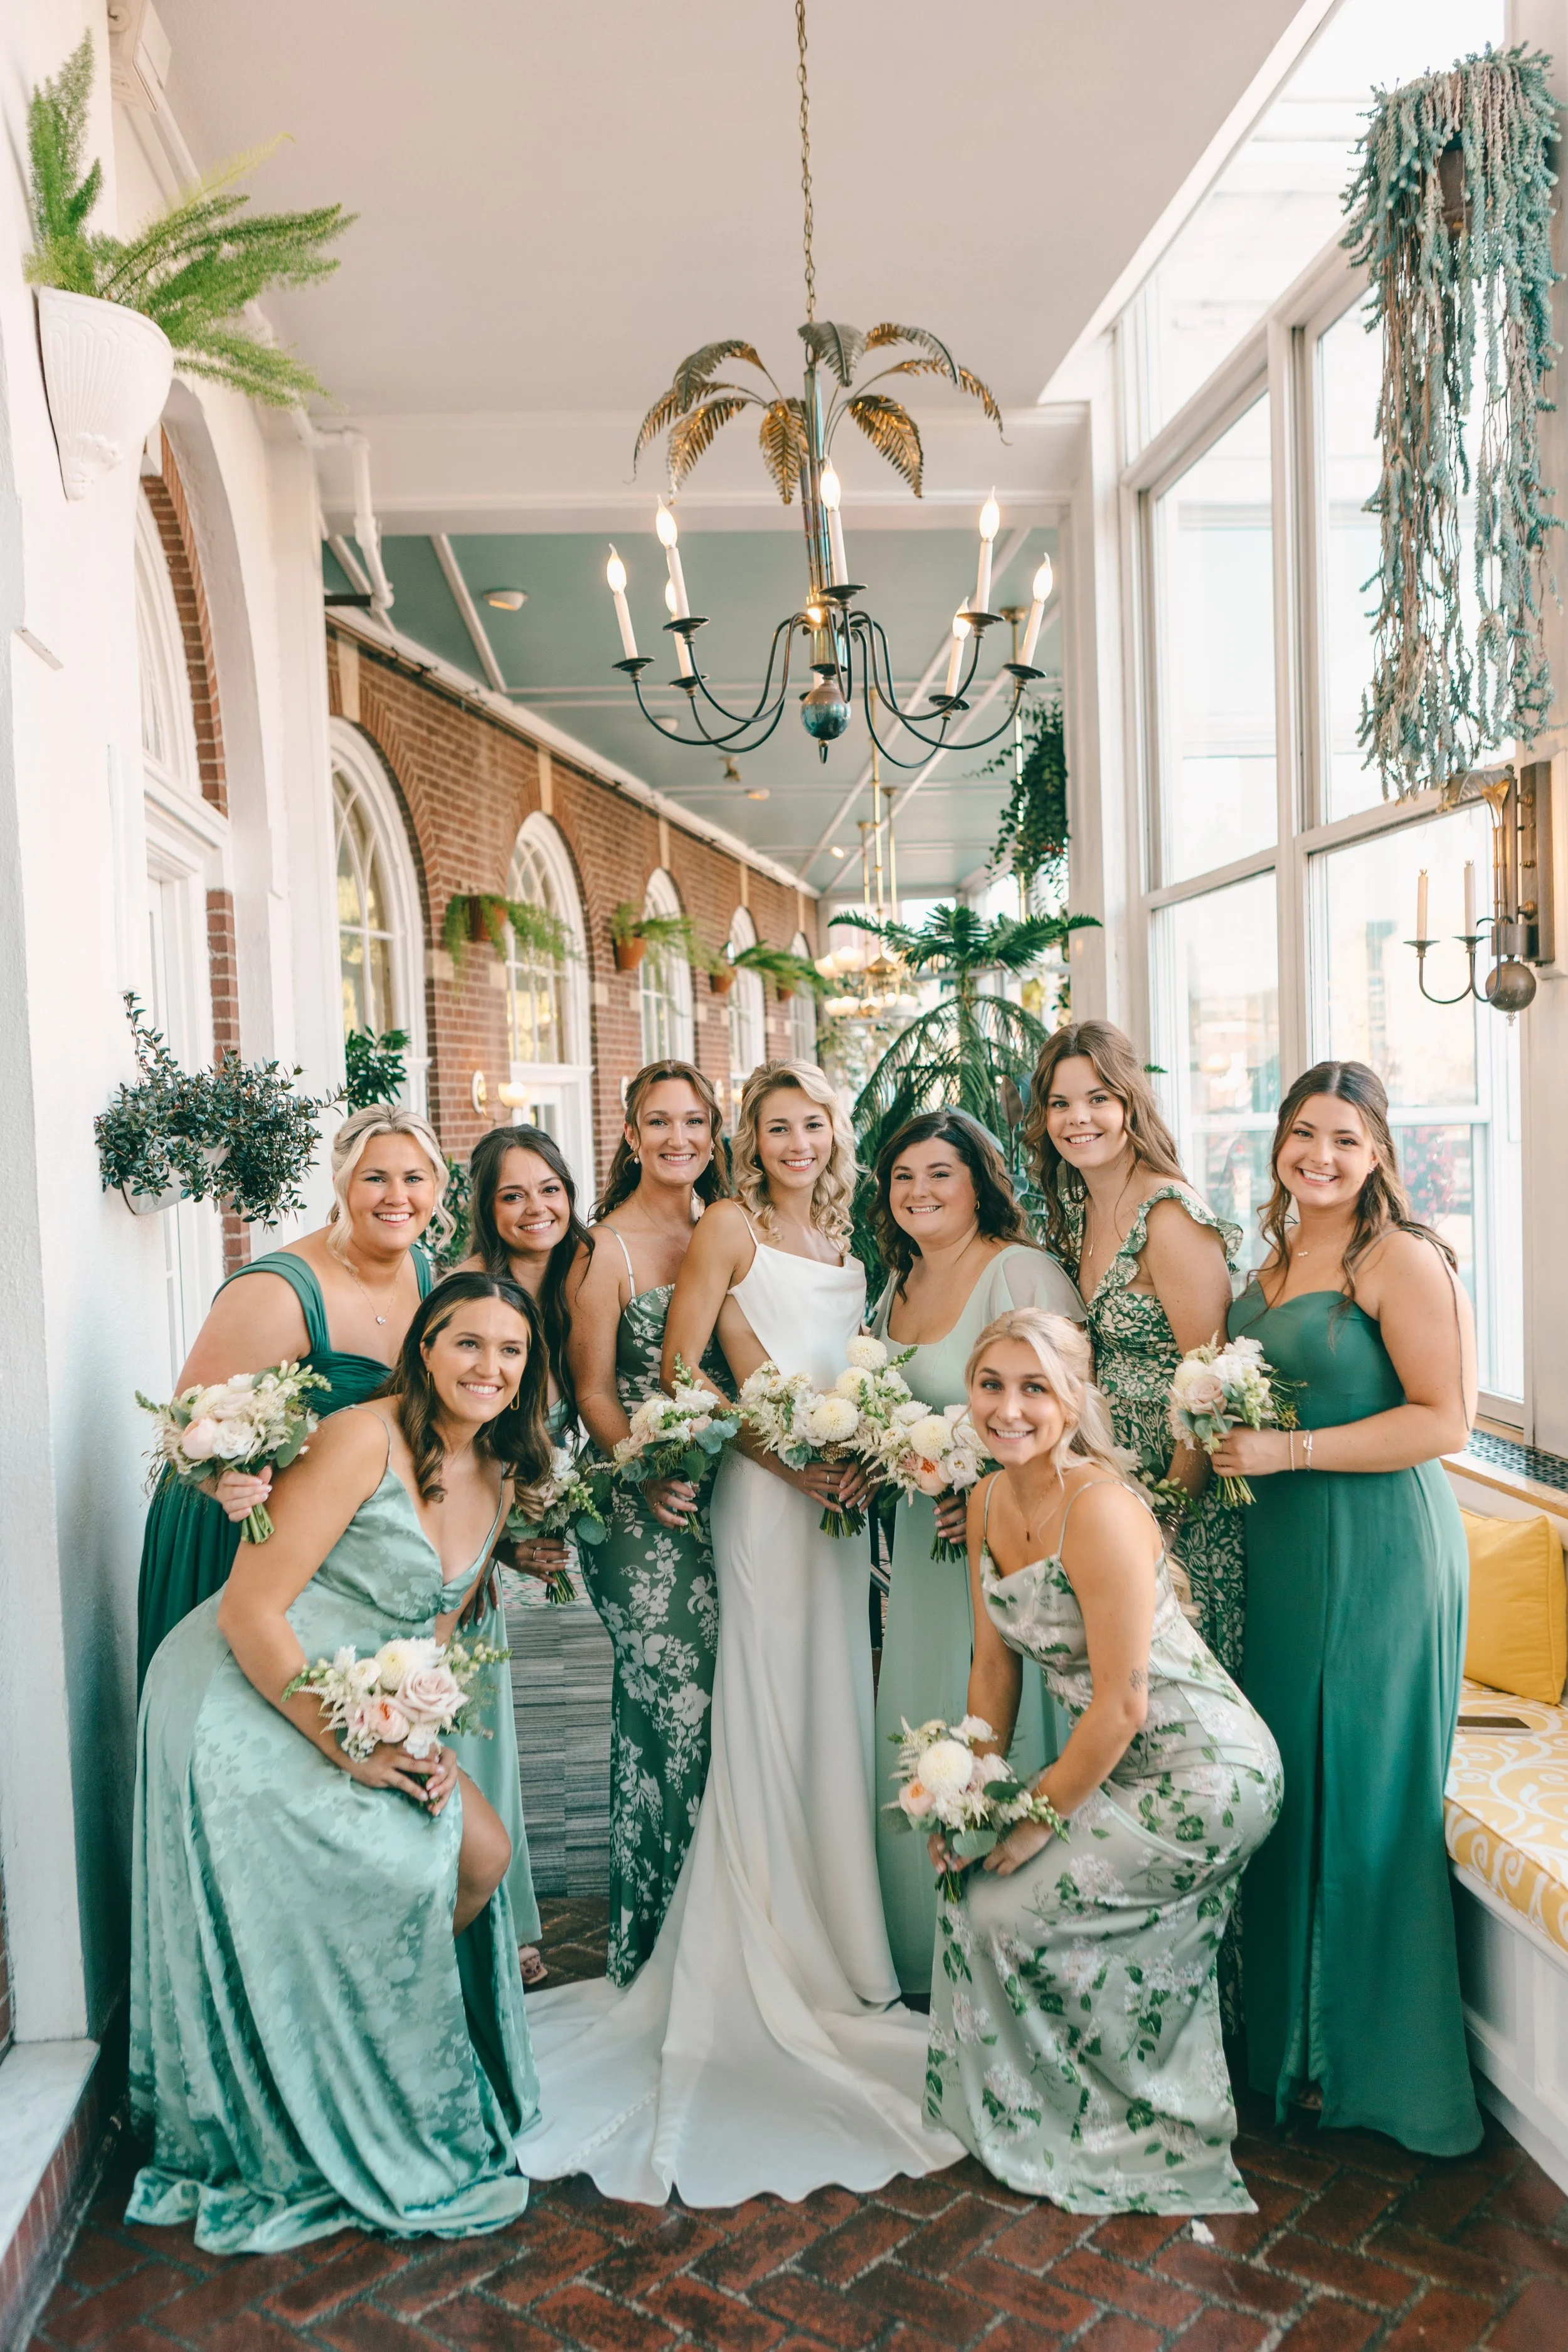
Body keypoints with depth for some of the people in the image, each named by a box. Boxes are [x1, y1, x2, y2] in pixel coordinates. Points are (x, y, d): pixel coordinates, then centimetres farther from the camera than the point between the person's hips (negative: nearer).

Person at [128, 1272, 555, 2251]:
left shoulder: (496, 1480, 6)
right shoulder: (363, 1440, -19)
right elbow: (250, 1607, -20)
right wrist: (342, 1745, -22)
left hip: (377, 1714, 9)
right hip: (246, 1703, -8)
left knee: (482, 1853, -1)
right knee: (393, 1874, -14)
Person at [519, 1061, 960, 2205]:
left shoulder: (843, 1240, 15)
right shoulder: (730, 1228, -5)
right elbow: (679, 1372, -10)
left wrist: (865, 1450, 1)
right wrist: (782, 1452, -15)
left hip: (840, 1495, 7)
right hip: (765, 1493, -6)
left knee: (835, 1714, 11)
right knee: (771, 1716, -2)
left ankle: (838, 1954, 24)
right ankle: (775, 1968, 10)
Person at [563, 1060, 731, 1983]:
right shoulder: (607, 1248, -5)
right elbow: (592, 1389, -5)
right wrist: (645, 1471, -18)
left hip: (723, 1497, 5)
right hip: (640, 1506, -5)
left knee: (721, 1698, 7)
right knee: (675, 1702, -6)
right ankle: (652, 1940, 12)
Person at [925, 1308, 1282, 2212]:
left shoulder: (1099, 1508, -25)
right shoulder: (989, 1502, 1)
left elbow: (1122, 1707, -22)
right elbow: (995, 1669, 9)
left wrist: (1037, 1822, -12)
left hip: (1202, 1772, -8)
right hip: (1122, 1764, 8)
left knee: (1003, 1909, -7)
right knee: (972, 1882, 5)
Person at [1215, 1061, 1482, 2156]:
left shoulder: (1402, 1258, -11)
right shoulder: (1274, 1263, 13)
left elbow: (1444, 1419, -17)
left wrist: (1287, 1451, -19)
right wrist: (1223, 1435, 8)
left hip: (1379, 1549, -7)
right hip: (1282, 1551, 7)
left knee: (1365, 1796, 3)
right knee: (1289, 1787, 13)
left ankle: (1374, 2059, 21)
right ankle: (1289, 2028, 30)